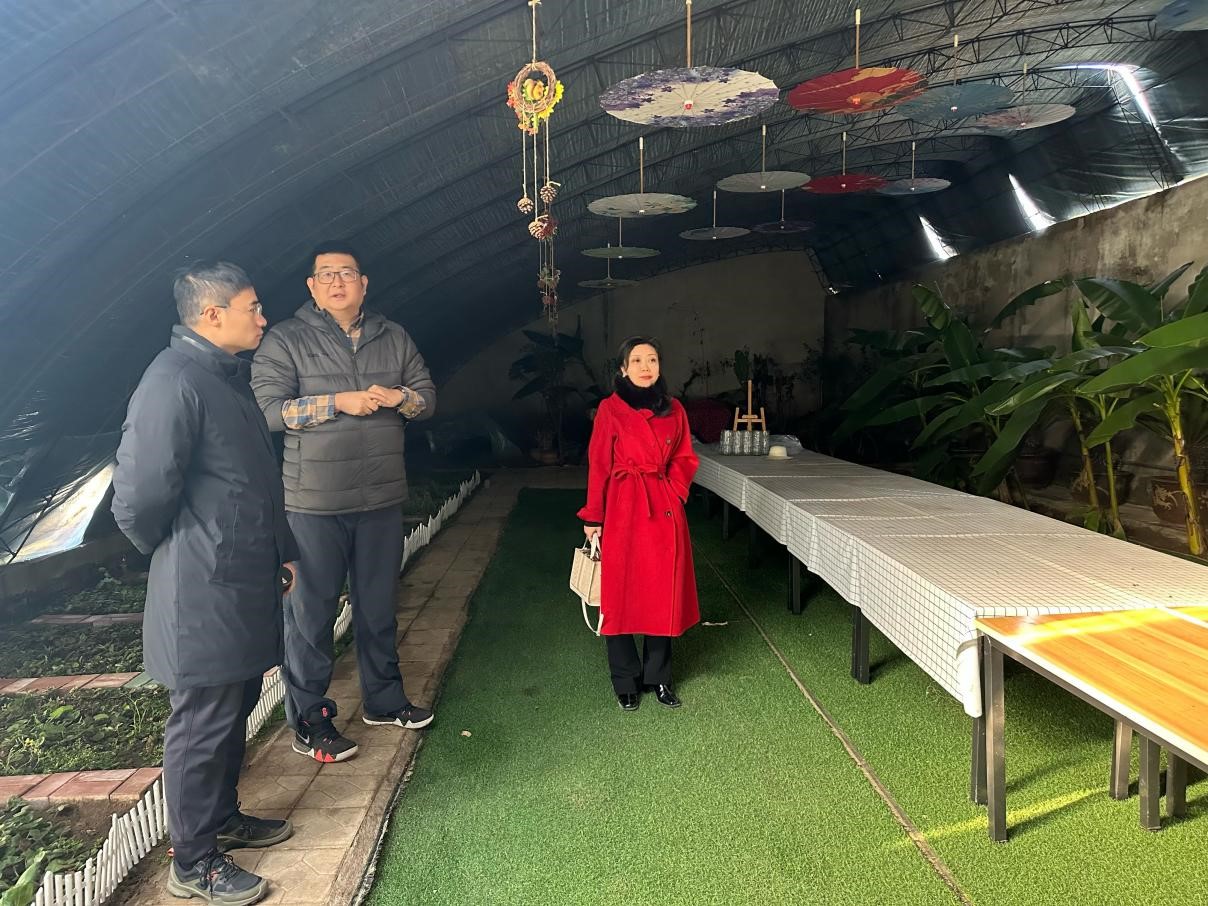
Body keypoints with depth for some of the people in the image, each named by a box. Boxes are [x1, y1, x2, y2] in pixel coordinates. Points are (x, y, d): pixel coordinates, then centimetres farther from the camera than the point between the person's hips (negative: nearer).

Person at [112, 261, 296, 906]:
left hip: (247, 587, 10)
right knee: (202, 725, 5)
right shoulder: (174, 382, -21)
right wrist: (175, 553, -5)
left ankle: (224, 819, 40)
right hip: (204, 597, -10)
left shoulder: (229, 377, 13)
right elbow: (137, 499, -24)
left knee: (233, 712, 21)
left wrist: (280, 552, 21)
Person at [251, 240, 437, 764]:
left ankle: (384, 701, 32)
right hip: (314, 503, -4)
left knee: (379, 604, 16)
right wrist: (338, 402, -18)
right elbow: (267, 409, -12)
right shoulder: (285, 340, -3)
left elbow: (428, 399, 11)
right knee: (312, 610, 1)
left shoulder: (393, 339, 11)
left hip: (382, 498, 5)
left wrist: (399, 397, -10)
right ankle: (308, 720, 16)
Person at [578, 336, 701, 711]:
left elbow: (684, 460, 15)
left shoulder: (674, 410, 8)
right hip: (622, 510, -3)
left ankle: (659, 677, 23)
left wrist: (673, 493, -1)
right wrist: (593, 517, -3)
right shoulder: (610, 409, -1)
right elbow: (598, 465, -1)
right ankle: (626, 682, 18)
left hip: (664, 510, 3)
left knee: (664, 596, 7)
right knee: (620, 596, 3)